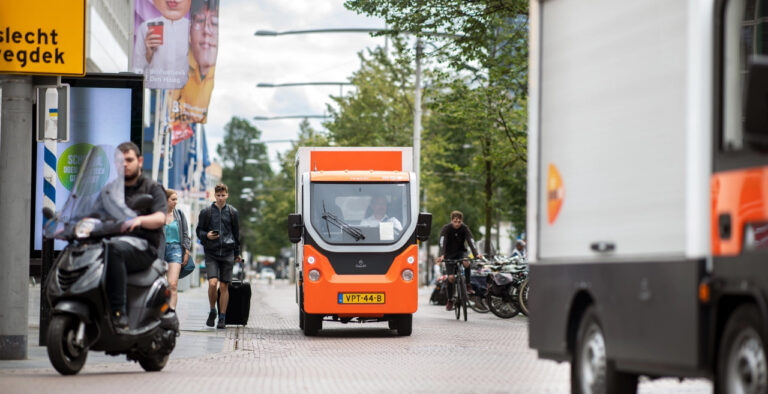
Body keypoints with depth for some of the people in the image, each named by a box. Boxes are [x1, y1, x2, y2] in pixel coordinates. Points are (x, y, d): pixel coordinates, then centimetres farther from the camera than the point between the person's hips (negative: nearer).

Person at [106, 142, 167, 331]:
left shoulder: (152, 188, 13)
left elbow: (160, 218, -4)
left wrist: (139, 220, -27)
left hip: (143, 246, -4)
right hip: (111, 240, 4)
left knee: (115, 249, -39)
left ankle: (119, 313, -41)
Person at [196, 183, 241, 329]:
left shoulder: (232, 212, 9)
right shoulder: (206, 212, 4)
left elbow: (237, 233, 17)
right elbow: (199, 230, 9)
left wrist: (237, 253, 19)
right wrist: (207, 235, -12)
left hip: (227, 253, 1)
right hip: (211, 253, -1)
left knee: (224, 286, 2)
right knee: (212, 283, -16)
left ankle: (222, 317, 10)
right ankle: (212, 311, 6)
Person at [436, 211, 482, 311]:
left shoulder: (465, 228, -14)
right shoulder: (446, 229, -19)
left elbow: (471, 241, -27)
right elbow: (442, 242, -32)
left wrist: (476, 254, -44)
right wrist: (442, 256, -50)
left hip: (460, 252, 1)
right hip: (449, 255, -1)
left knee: (467, 263, -33)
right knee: (451, 277, -11)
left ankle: (468, 286, -15)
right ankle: (450, 300, 7)